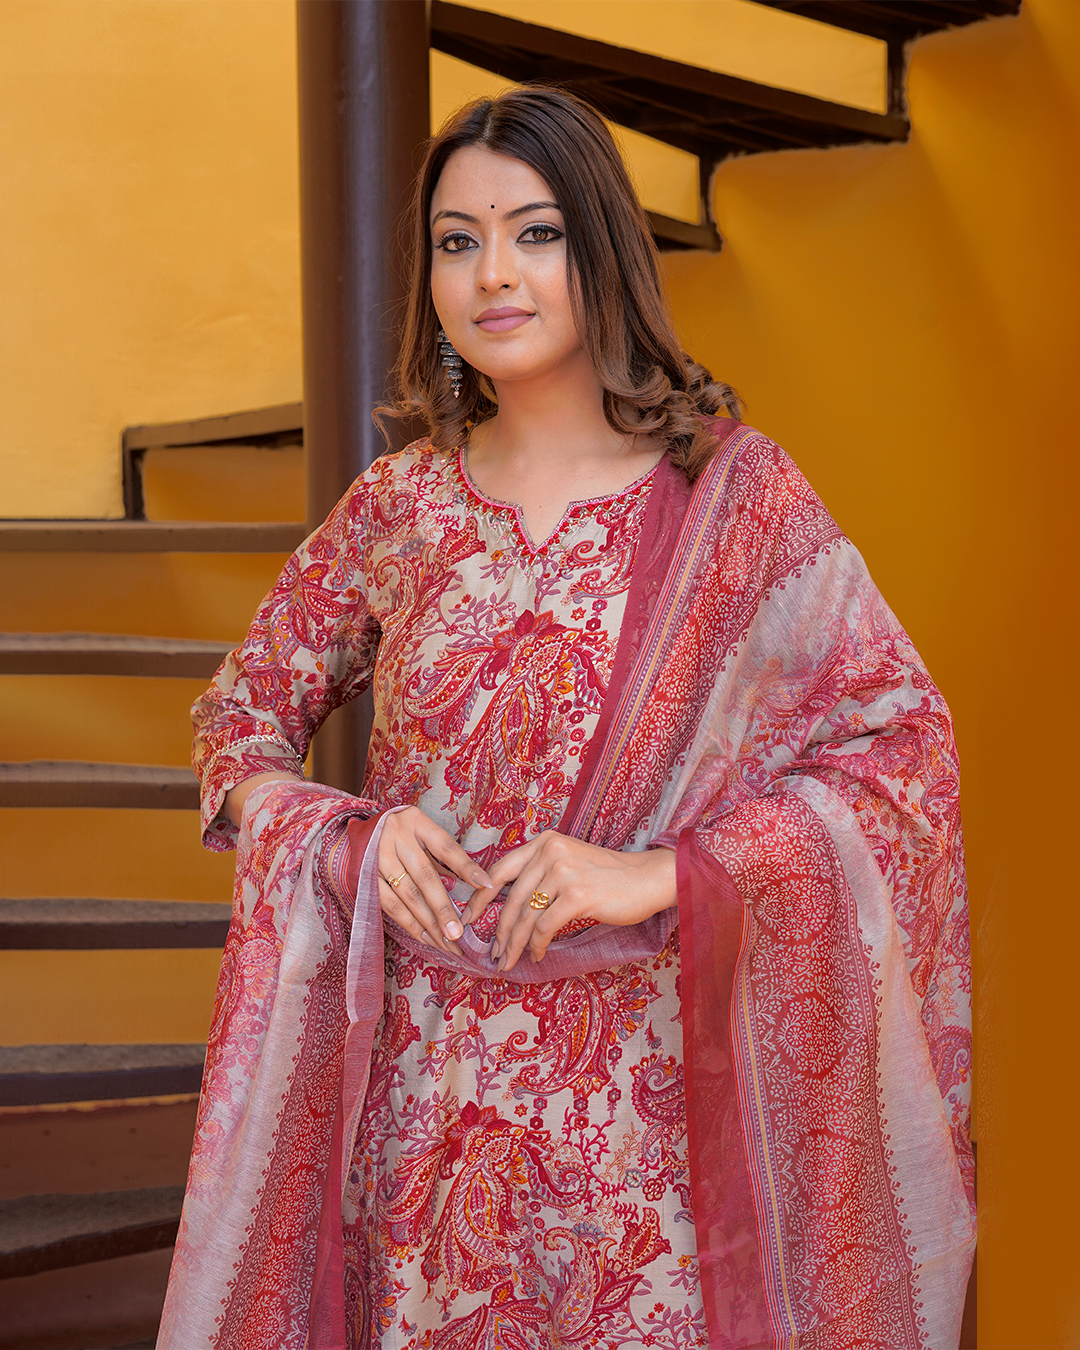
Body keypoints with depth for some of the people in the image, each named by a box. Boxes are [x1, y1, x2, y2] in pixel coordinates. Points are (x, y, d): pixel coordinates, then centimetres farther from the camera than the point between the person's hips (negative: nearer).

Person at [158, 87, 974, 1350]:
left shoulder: (732, 493, -5)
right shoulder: (402, 507, 3)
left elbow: (904, 741, -9)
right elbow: (240, 714, 12)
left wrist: (662, 874, -19)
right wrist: (346, 839, -9)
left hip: (639, 1090, -2)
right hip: (420, 1091, 3)